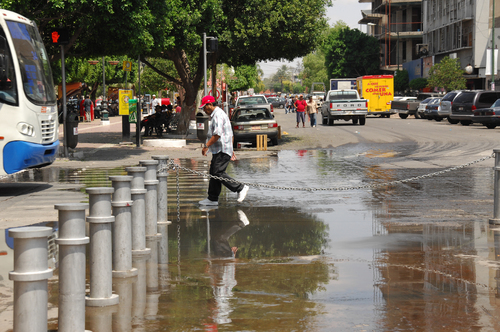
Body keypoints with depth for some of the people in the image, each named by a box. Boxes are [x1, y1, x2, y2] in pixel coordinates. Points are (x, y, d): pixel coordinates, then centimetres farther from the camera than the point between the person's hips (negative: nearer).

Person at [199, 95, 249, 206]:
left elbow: (217, 134, -23)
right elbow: (230, 134, 27)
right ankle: (212, 199, 12)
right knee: (214, 173, 9)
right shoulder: (216, 115, 22)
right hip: (218, 151, 11)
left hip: (222, 151, -11)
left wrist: (206, 146, -19)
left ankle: (240, 188, -14)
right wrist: (231, 149, 28)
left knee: (218, 173, -17)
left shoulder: (218, 115, -13)